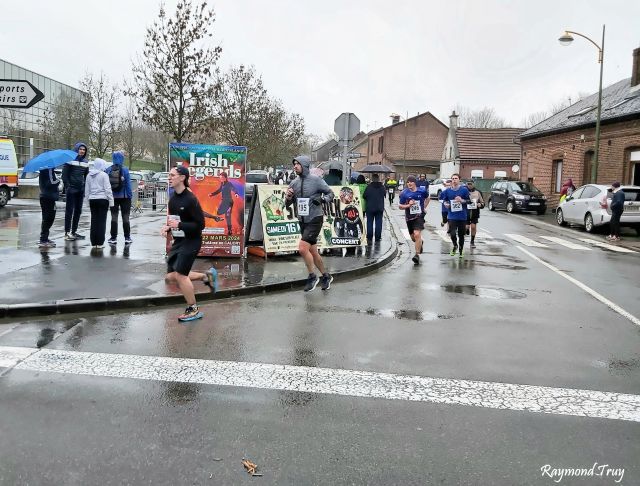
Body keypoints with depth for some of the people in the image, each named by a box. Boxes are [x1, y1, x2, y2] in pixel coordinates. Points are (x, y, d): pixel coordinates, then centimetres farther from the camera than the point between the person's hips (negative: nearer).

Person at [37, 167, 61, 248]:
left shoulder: (44, 169, 14)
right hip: (48, 197, -10)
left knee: (49, 218, 17)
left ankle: (44, 238, 26)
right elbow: (51, 182, -22)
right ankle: (43, 241, -3)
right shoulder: (49, 169, -16)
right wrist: (58, 180, -6)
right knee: (47, 219, -6)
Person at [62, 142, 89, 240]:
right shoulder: (70, 160, -4)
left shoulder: (85, 163, 14)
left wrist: (85, 187, 8)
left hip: (81, 190, 6)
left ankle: (74, 231, 16)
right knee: (69, 210, -4)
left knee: (78, 211, 8)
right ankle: (67, 232, -1)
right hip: (71, 189, -6)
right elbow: (64, 175, -6)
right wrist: (68, 186, -13)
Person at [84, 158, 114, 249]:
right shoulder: (104, 175, -8)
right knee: (101, 221, -2)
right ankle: (100, 243, -3)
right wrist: (111, 201, -6)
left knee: (94, 221, 9)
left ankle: (94, 242, 10)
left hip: (92, 200, 5)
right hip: (102, 199, -5)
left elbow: (87, 190, 14)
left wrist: (88, 199, 21)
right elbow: (107, 189, -10)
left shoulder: (89, 175, 9)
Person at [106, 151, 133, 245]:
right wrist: (130, 195, -4)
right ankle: (127, 238, 6)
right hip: (124, 196, -2)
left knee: (114, 217, 9)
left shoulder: (108, 170, -2)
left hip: (113, 197, 2)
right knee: (125, 217, 5)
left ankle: (113, 238, 10)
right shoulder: (125, 170, -10)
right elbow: (128, 184, -10)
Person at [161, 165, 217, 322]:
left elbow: (200, 225, -19)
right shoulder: (173, 198, 6)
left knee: (180, 275, -10)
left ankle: (193, 310, 8)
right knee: (171, 277, 8)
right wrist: (168, 227, -2)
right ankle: (206, 276, 24)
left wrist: (179, 225, -26)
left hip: (191, 241, -9)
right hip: (178, 241, 9)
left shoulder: (190, 199, -19)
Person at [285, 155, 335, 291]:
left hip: (315, 219, -6)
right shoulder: (294, 183, 7)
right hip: (302, 221, 7)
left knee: (302, 248, -18)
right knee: (313, 252, 13)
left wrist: (322, 199, -20)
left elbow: (330, 194, -1)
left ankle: (312, 276, 1)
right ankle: (326, 276, 31)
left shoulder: (316, 180, -9)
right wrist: (288, 197, -11)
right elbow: (288, 204, 11)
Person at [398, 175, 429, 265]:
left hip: (419, 216, -2)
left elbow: (427, 198, 19)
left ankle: (417, 255, -16)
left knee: (417, 234, -21)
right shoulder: (404, 193, -5)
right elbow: (400, 206, -1)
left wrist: (424, 208, 10)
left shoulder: (422, 191, -3)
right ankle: (420, 243, 51)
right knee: (413, 238, 15)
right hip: (409, 217, 2)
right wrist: (408, 205, -18)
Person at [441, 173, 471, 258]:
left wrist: (462, 200, -16)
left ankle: (461, 249, 30)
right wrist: (446, 204, -4)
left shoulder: (464, 190, -2)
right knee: (452, 233, -14)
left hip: (462, 216, 0)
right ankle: (455, 245, 18)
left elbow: (469, 200, 2)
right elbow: (444, 200, 17)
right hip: (451, 216, 0)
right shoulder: (447, 190, 4)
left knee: (461, 234, 8)